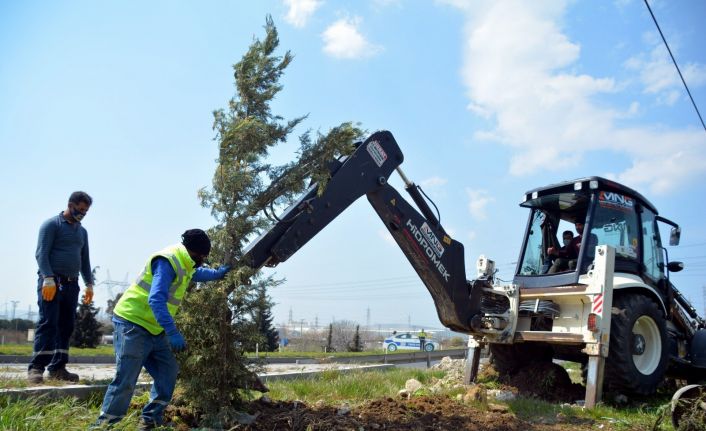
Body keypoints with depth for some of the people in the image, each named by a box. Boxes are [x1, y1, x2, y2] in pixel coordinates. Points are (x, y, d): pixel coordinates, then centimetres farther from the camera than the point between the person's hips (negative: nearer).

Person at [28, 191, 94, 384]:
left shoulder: (82, 231, 20)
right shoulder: (51, 224, -1)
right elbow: (41, 253, -10)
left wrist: (89, 284, 16)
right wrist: (48, 279, -21)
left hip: (71, 284, 6)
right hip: (51, 282, -6)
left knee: (66, 326, 5)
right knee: (48, 323, -11)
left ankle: (57, 367, 9)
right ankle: (36, 368, -8)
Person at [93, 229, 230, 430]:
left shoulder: (184, 263, 10)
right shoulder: (168, 261, -22)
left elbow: (196, 273, 37)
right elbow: (156, 300, -32)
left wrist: (217, 273, 33)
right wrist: (172, 332, -37)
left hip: (154, 329, 10)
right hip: (133, 323, -10)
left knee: (168, 372, 7)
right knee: (125, 379, -10)